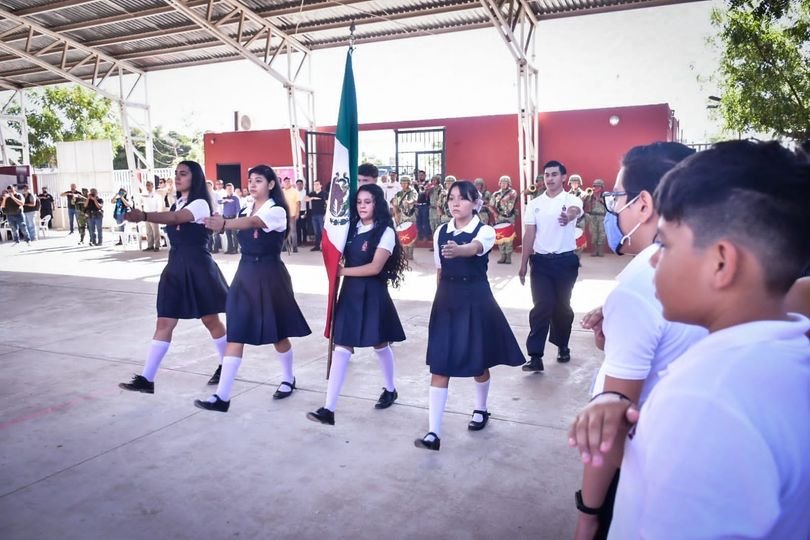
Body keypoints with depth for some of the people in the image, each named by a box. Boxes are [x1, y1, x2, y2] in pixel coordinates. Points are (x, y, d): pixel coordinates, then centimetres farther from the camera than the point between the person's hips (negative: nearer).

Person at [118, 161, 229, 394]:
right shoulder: (176, 204, 16)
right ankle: (146, 379, 2)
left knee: (211, 320, 8)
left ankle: (225, 366, 27)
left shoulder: (200, 204, -12)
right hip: (175, 267, 7)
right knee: (164, 323, 2)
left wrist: (143, 216, -45)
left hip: (198, 267, -7)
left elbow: (175, 219, -31)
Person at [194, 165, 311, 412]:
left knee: (277, 332, 10)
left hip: (270, 274, -5)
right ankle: (222, 396, 1)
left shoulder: (277, 211, -13)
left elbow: (253, 222, -34)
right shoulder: (245, 210, 12)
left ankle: (288, 379, 35)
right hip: (245, 273, 5)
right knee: (236, 333, 0)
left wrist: (224, 224, -49)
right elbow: (242, 225, -2)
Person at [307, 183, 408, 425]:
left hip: (372, 294, -4)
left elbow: (375, 267, -17)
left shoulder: (385, 232, -8)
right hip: (350, 292, 4)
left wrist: (342, 271, -13)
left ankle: (390, 390, 39)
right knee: (341, 349, -1)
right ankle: (329, 409, -1)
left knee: (380, 344, 14)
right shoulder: (351, 228, 7)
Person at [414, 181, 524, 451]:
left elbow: (474, 248, -33)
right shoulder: (440, 232, 4)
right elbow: (440, 270, 11)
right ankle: (433, 432, 0)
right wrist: (444, 297, 11)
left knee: (479, 360, 13)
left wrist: (458, 250, -55)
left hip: (476, 299, -3)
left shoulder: (485, 231, -9)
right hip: (446, 300, 3)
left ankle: (481, 409, 42)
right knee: (439, 365, -2)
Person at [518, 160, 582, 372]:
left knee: (562, 305, 12)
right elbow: (529, 234, 4)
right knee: (541, 306, -5)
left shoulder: (572, 200, -4)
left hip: (566, 260, -1)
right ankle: (535, 355, -6)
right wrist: (523, 264, 2)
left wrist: (569, 216, -55)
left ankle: (562, 345, 33)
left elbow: (574, 211, -30)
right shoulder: (534, 204, 4)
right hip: (541, 261, 1)